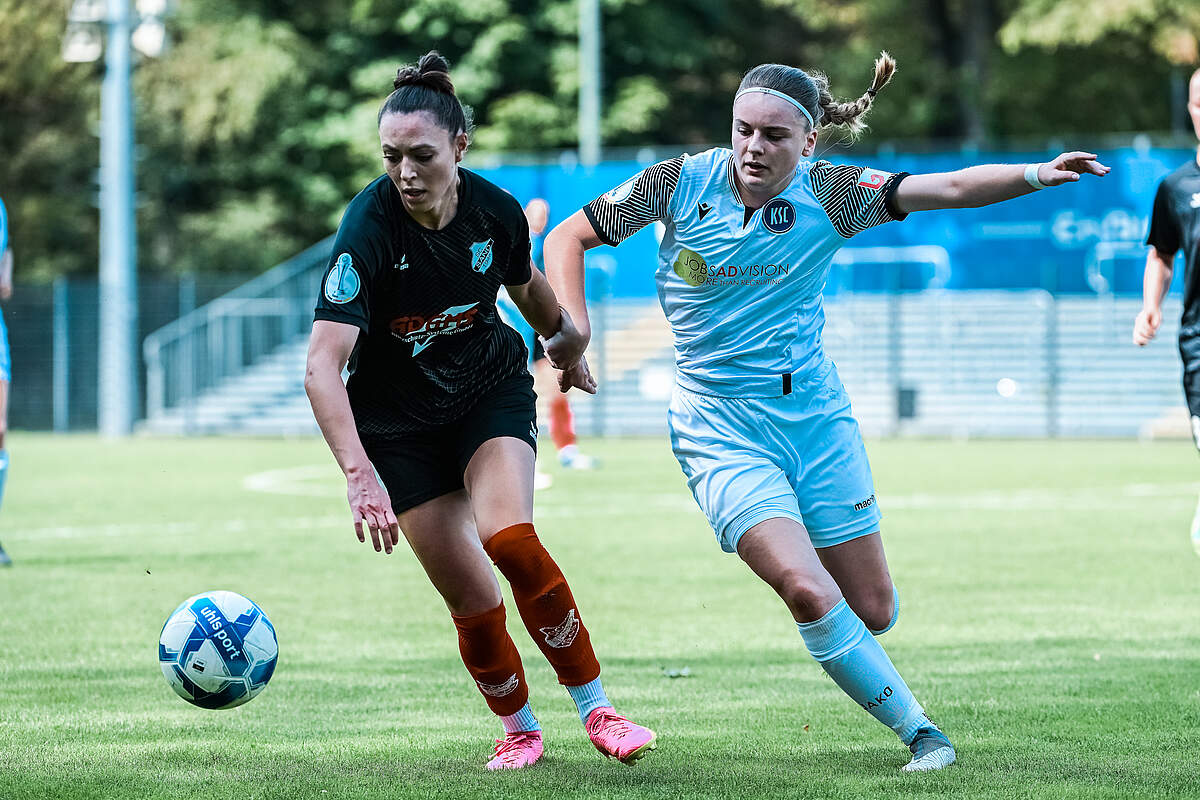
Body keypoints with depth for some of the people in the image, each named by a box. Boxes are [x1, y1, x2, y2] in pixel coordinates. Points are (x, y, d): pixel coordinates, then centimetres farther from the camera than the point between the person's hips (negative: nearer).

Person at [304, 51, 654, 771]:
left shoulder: (496, 211, -16)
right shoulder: (368, 230, -28)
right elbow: (322, 368, -36)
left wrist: (567, 346, 27)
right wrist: (359, 475, -47)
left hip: (492, 391, 1)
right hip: (397, 419, -1)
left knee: (509, 538, -25)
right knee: (472, 601, -5)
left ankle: (596, 709, -11)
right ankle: (519, 727, 22)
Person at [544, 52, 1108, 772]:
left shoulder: (828, 195, -7)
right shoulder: (683, 183, -9)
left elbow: (949, 188, -17)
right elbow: (570, 237, 0)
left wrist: (1034, 175, -33)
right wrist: (572, 328, -15)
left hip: (816, 414, 2)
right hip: (720, 427, -2)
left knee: (872, 610, 4)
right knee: (808, 592, -22)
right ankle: (919, 731, -6)